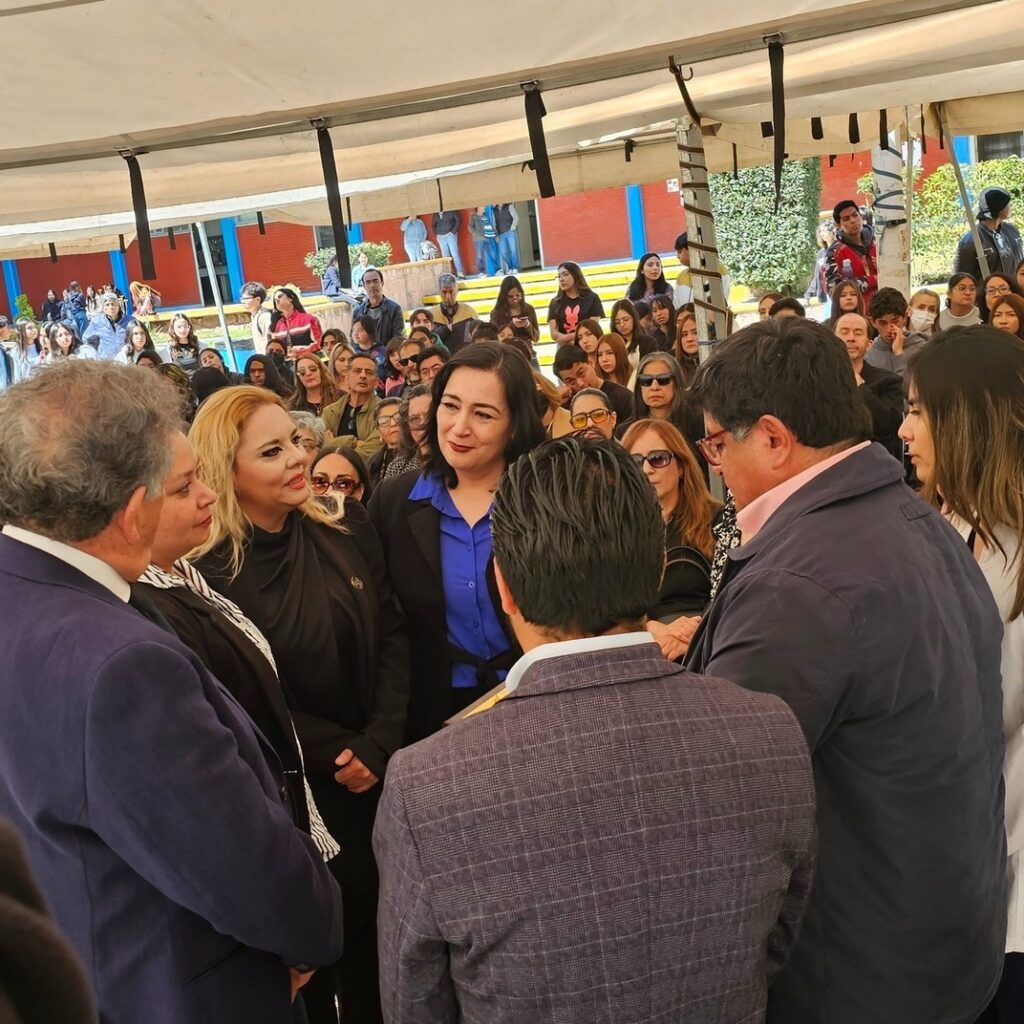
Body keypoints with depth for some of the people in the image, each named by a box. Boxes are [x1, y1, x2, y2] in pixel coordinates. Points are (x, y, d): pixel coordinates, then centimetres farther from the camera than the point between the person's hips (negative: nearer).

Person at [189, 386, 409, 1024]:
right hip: (299, 786, -4)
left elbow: (392, 634, -2)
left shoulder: (345, 523, -3)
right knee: (330, 923, 10)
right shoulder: (210, 570, -15)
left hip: (381, 768, 4)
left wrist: (379, 744, -12)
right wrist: (338, 755, -13)